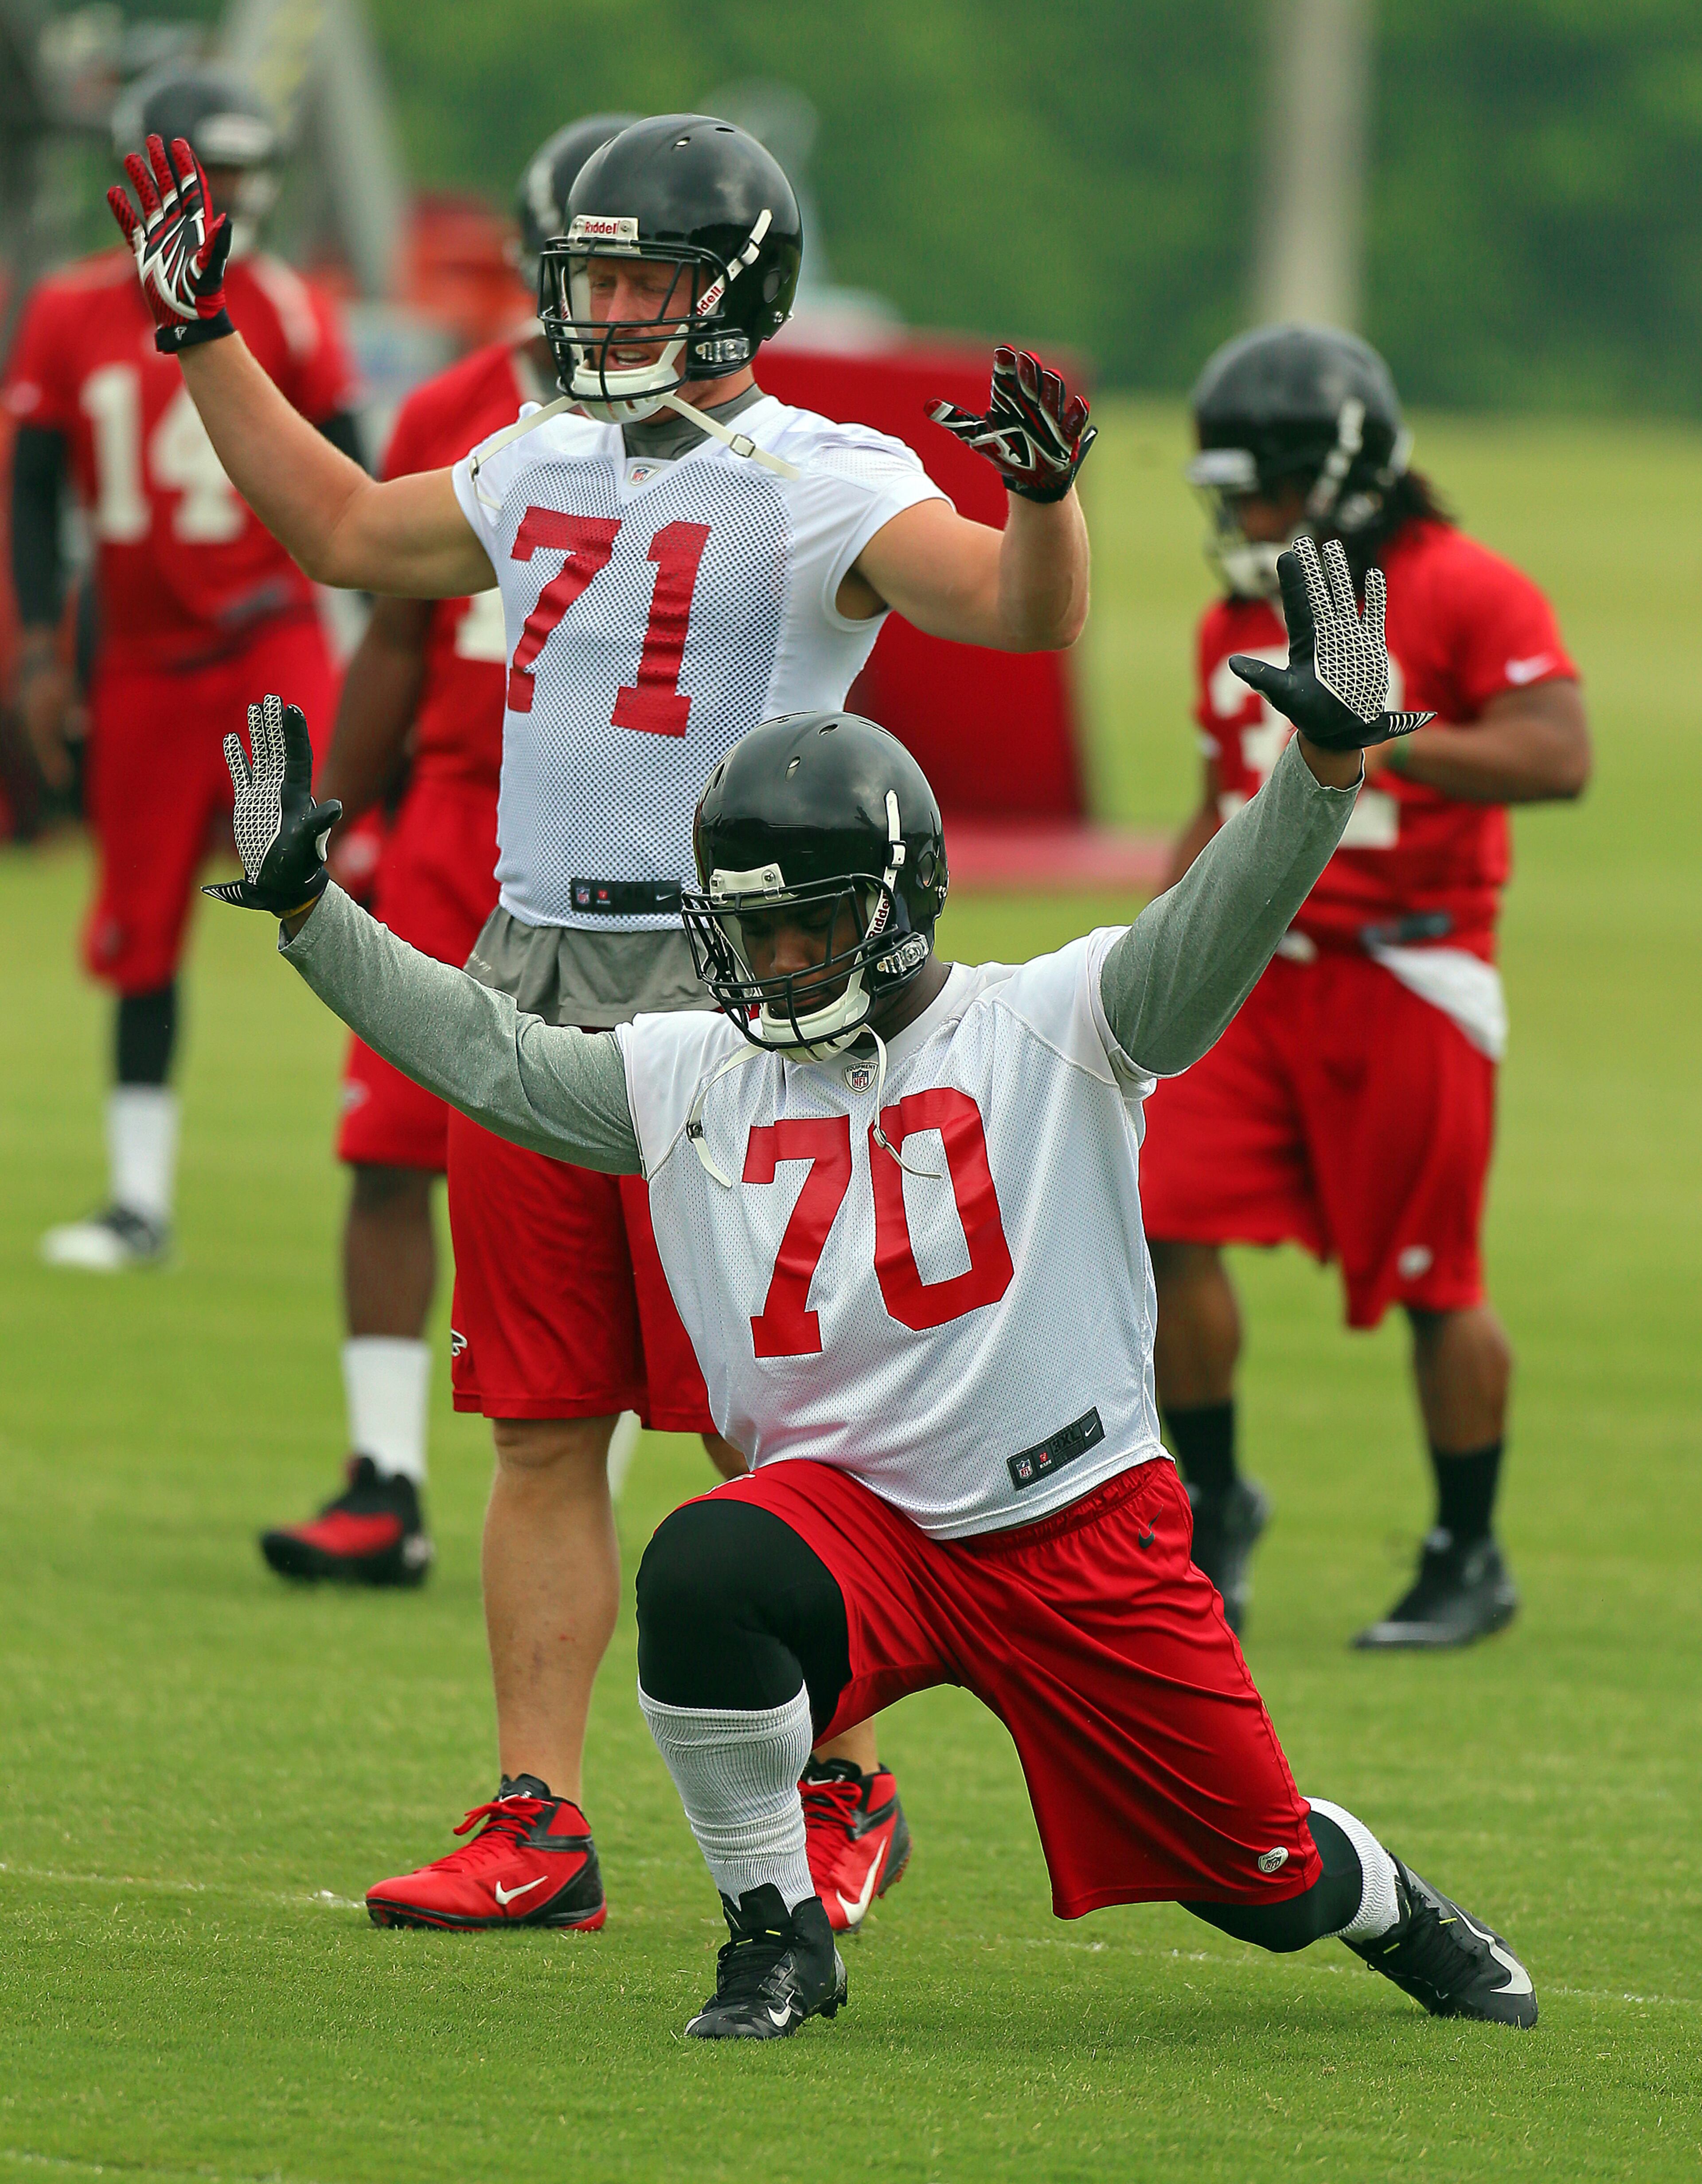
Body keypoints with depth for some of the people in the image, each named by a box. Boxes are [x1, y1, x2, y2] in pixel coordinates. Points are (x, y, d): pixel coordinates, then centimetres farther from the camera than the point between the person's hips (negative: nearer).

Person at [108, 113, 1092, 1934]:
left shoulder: (817, 487, -7)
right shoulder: (543, 470, 14)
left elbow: (1023, 611, -20)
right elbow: (345, 532, 31)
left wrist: (1043, 486, -40)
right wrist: (203, 334, 31)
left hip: (718, 986, -6)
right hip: (531, 975, 6)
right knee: (544, 1433, 6)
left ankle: (844, 1792, 13)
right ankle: (536, 1826, 8)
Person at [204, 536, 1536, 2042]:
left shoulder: (1046, 1028, -5)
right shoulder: (693, 1080, 6)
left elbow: (1217, 934, -18)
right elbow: (483, 1052, 7)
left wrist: (1326, 762, -35)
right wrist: (304, 905, -1)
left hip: (1083, 1527, -2)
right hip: (852, 1511, 2)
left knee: (1256, 1869, 6)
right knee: (705, 1576, -34)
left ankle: (1392, 1915, 46)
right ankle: (780, 1942, -15)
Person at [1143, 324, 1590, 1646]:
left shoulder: (1469, 595, -9)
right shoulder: (1239, 621, 14)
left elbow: (1558, 757, -21)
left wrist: (1375, 743, -29)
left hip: (1408, 979, -6)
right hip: (1258, 975, 6)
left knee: (1436, 1287, 2)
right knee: (1171, 1227, -7)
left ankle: (1471, 1561, 17)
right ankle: (1214, 1507, 11)